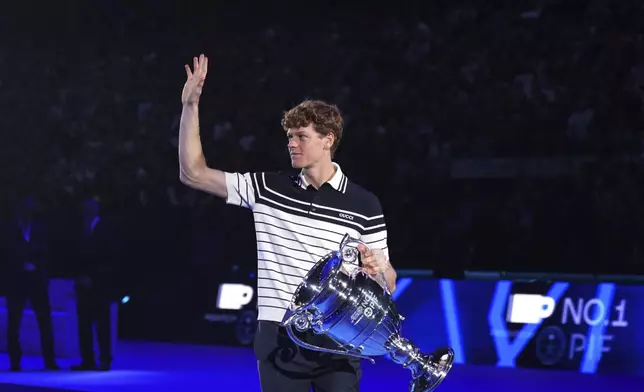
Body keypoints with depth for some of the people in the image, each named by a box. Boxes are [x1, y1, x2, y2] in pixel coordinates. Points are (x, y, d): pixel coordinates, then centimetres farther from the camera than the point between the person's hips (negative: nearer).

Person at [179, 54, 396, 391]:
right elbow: (193, 174, 6)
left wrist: (379, 268, -17)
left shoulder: (363, 204, 3)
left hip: (337, 342, -1)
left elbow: (387, 285, 7)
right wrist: (190, 106, 0)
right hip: (279, 338, 1)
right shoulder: (267, 188, 6)